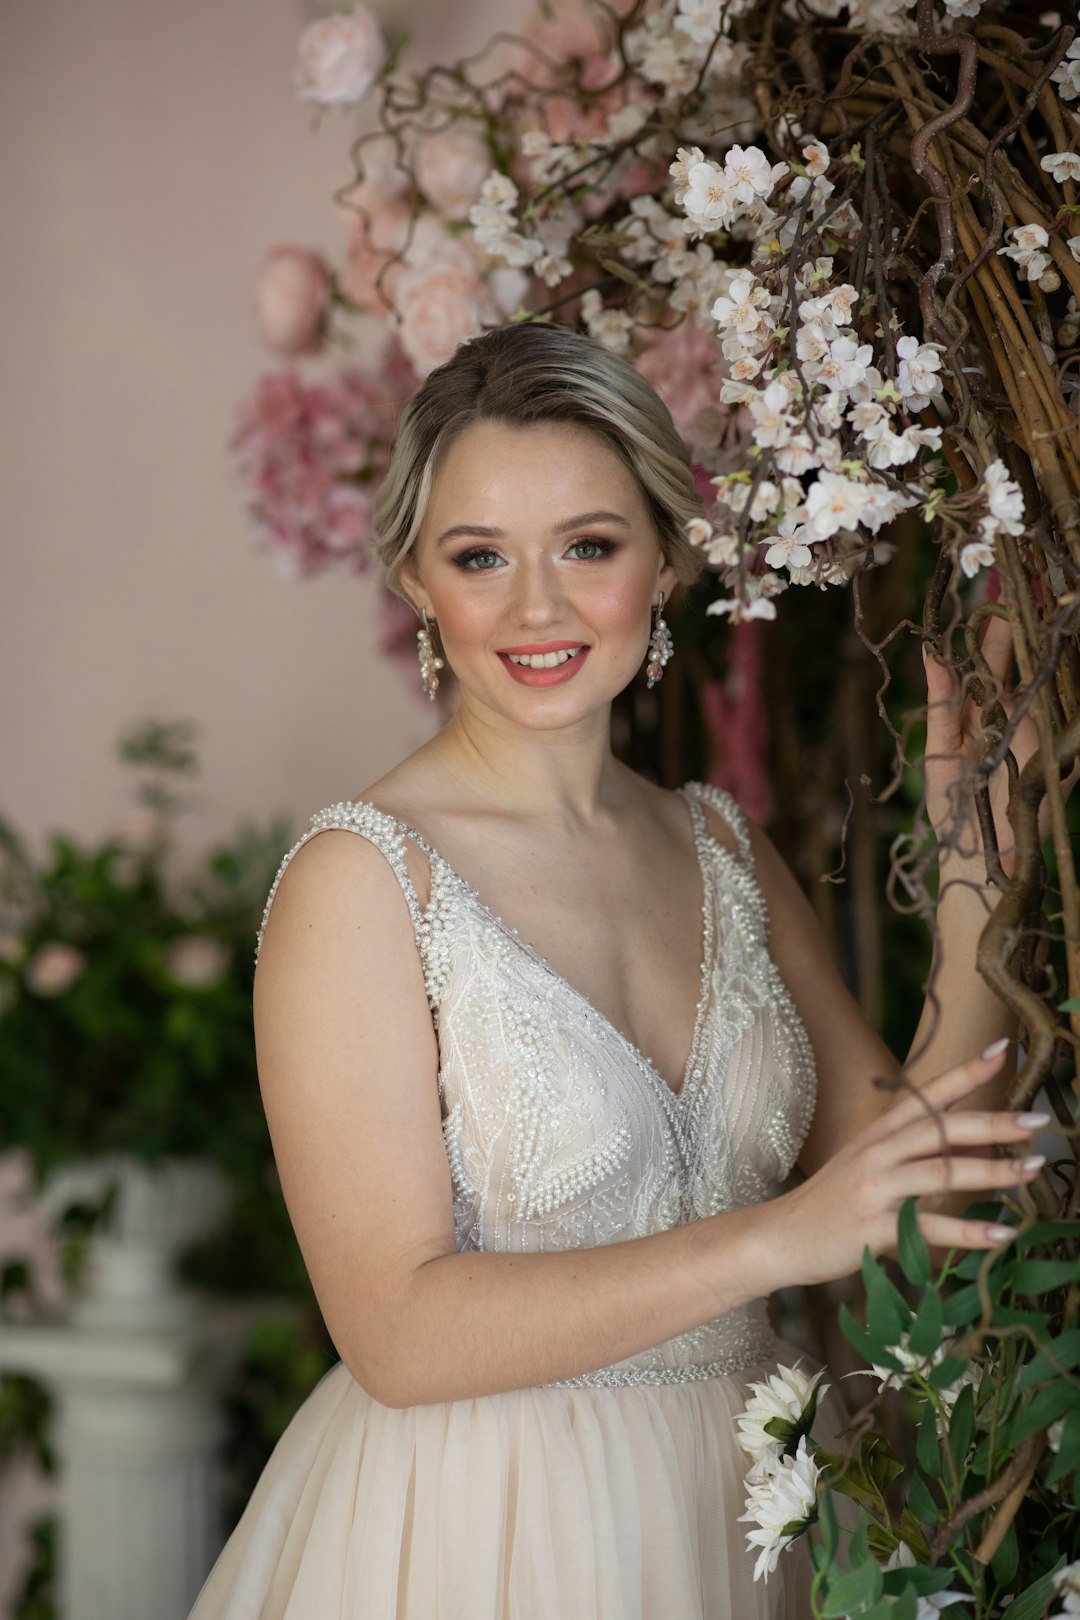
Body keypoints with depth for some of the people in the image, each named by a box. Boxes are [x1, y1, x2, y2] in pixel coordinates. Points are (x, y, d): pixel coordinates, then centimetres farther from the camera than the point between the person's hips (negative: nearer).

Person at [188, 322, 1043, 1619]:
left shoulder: (721, 846, 4)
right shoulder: (359, 876, -15)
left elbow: (908, 1192, -2)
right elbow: (396, 1331, -20)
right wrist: (773, 1239, -25)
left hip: (742, 1512, 6)